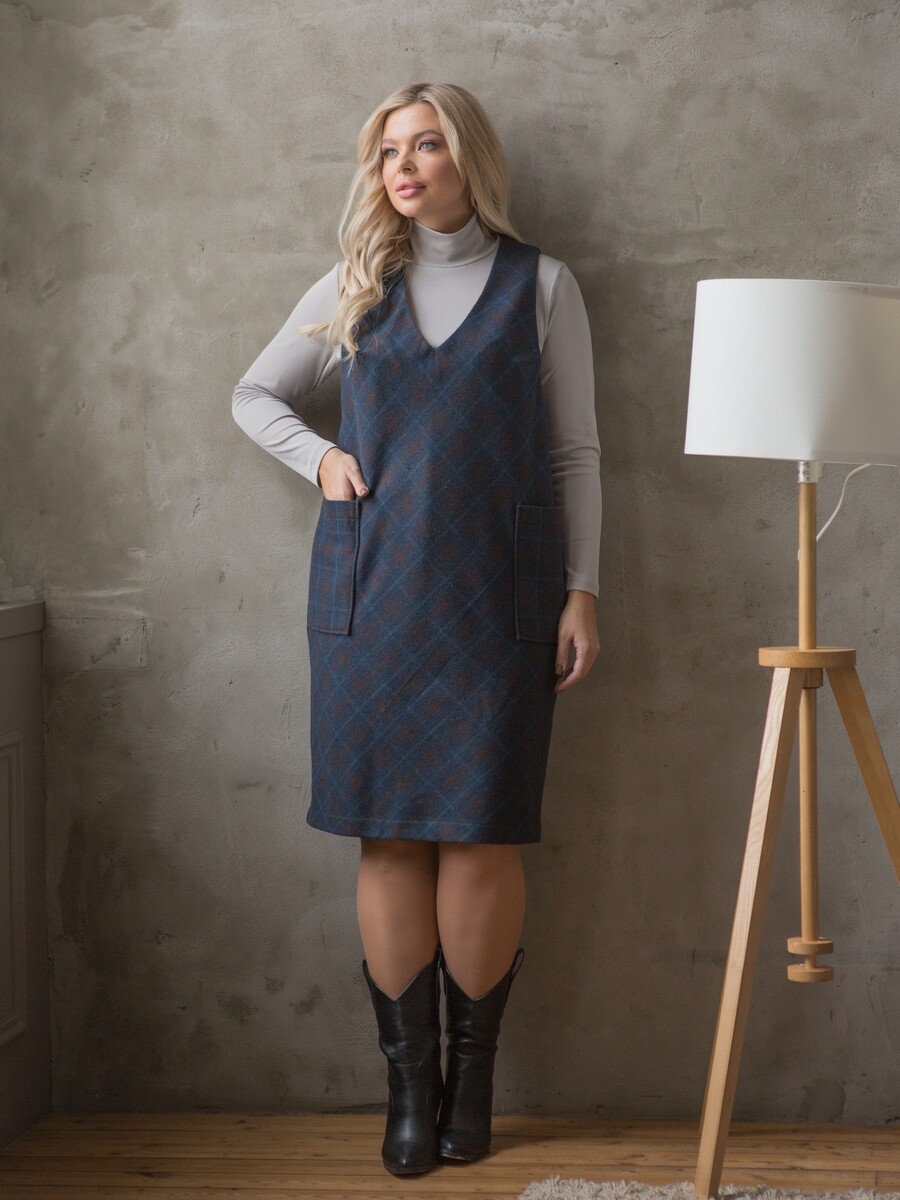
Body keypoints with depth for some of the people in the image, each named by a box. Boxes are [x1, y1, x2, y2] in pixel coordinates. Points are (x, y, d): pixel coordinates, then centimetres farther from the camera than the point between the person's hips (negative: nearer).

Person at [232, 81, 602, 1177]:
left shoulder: (541, 287, 6)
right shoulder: (354, 288, 11)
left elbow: (575, 452, 5)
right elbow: (254, 396, 22)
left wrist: (583, 591, -1)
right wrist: (318, 460, 4)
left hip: (497, 593, -2)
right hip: (372, 590, 2)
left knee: (483, 836, -4)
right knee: (389, 837, -1)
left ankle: (472, 1075, 9)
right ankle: (409, 1083, 6)